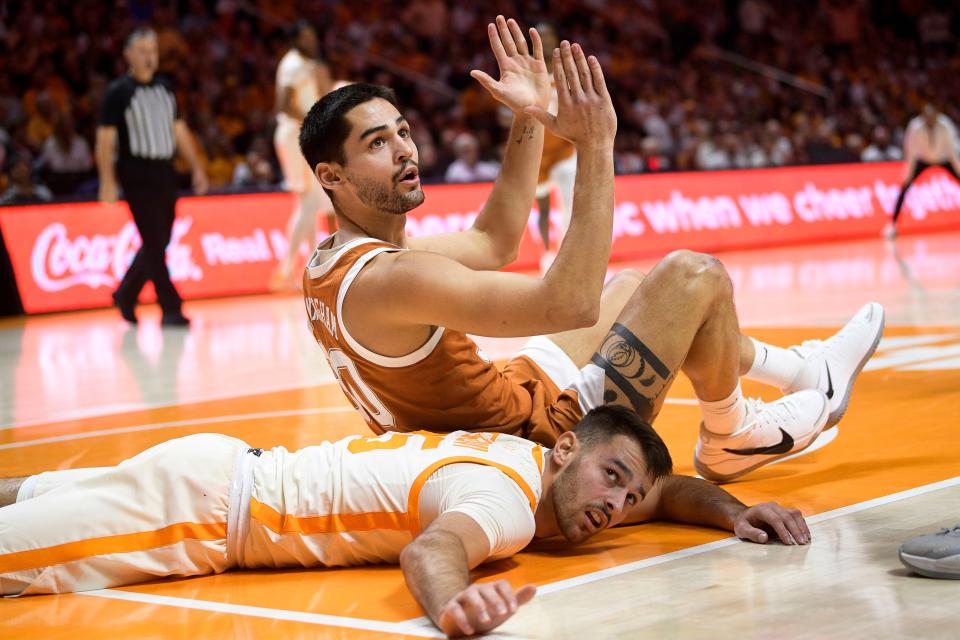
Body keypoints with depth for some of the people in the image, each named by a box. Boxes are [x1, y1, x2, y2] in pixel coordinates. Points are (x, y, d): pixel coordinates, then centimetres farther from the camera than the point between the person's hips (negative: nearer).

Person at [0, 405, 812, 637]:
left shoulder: (544, 468, 4)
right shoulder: (508, 497, -24)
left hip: (228, 469, 9)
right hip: (203, 508, -9)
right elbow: (432, 547, -44)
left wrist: (731, 510, 1)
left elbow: (661, 490, 20)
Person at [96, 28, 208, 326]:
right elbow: (105, 139, -8)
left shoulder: (165, 88, 13)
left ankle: (126, 295, 28)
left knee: (159, 242, 10)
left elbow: (179, 130, 19)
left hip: (165, 172, 6)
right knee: (154, 243, -7)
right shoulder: (118, 92, -5)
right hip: (137, 174, -6)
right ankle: (170, 308, -3)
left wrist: (197, 168, 15)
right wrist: (108, 181, -16)